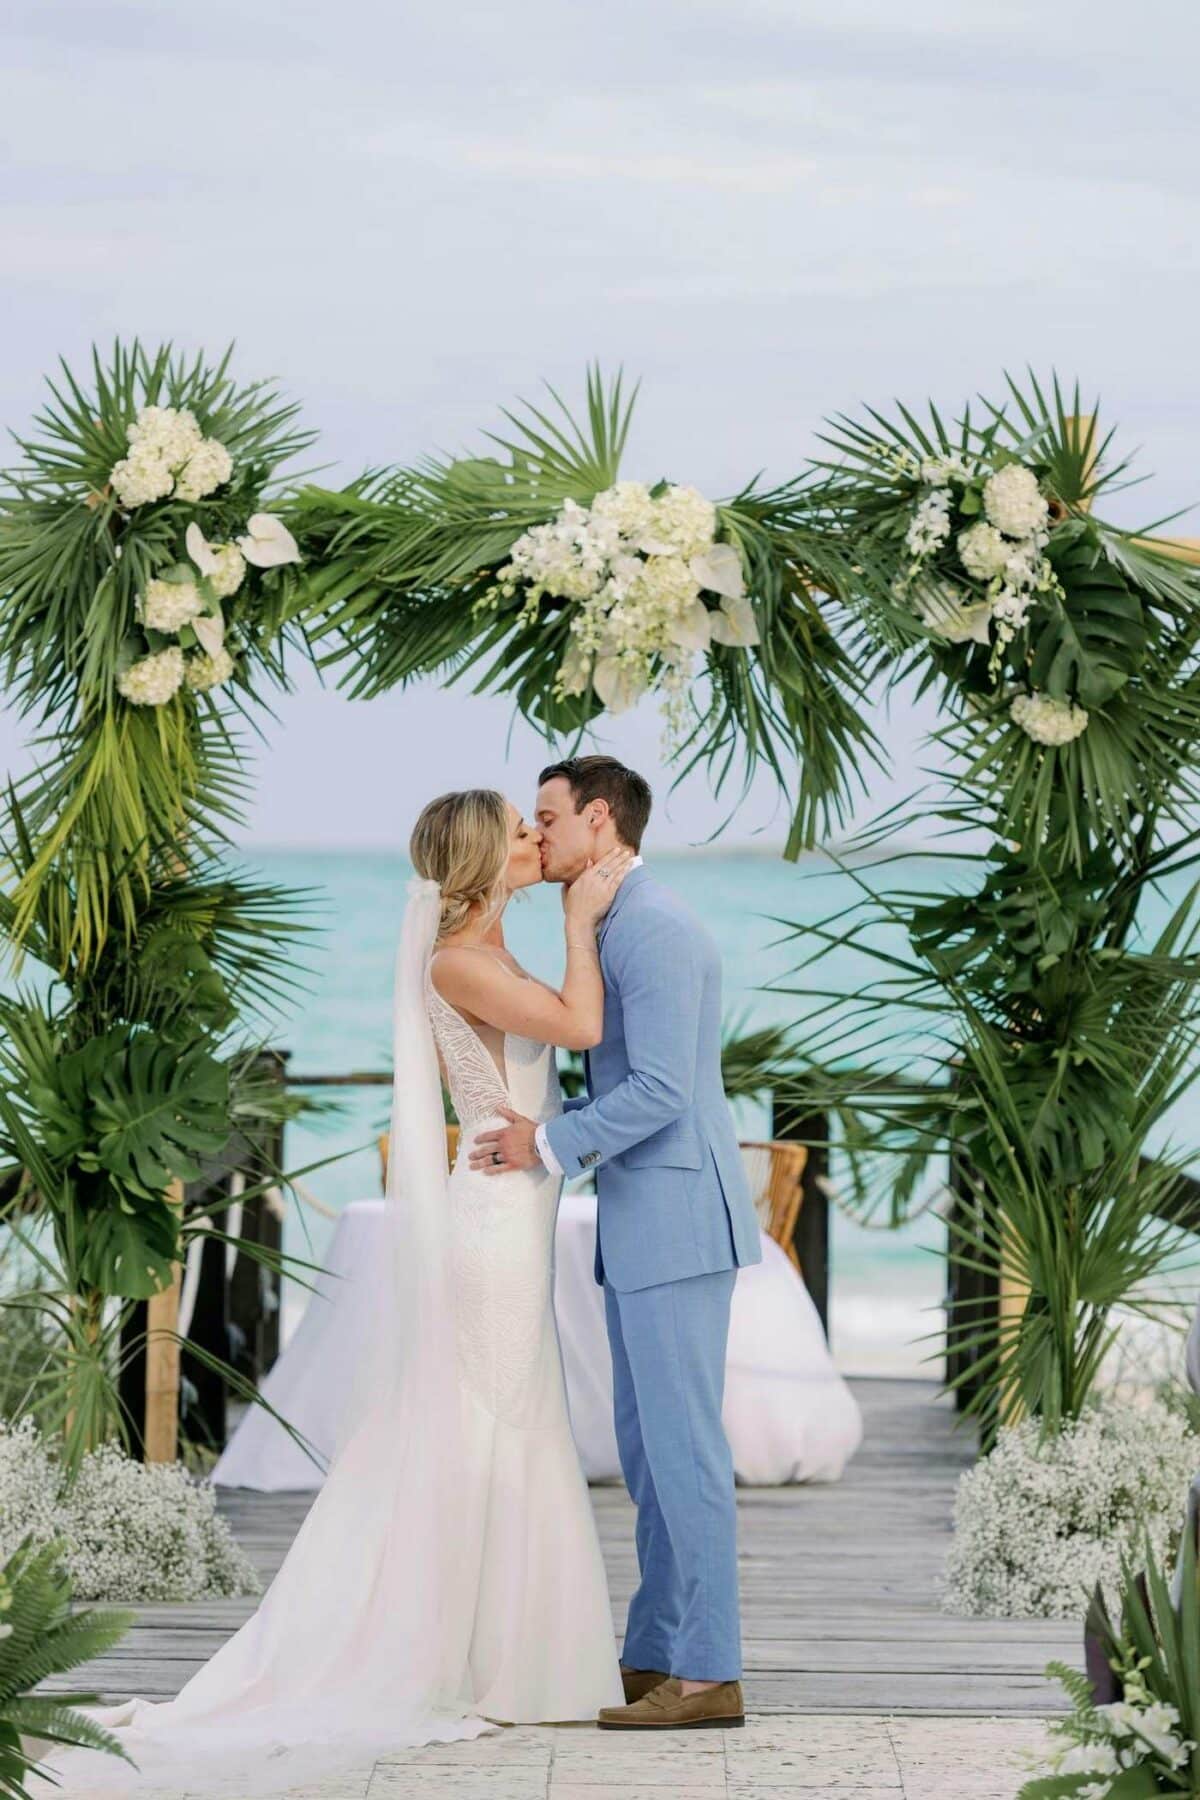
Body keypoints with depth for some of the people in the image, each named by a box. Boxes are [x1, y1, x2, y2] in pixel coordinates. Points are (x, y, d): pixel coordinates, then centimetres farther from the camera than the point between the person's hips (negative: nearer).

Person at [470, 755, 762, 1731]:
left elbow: (660, 1090, -22)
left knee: (681, 1443, -8)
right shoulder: (622, 926, 18)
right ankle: (656, 1657, 17)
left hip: (676, 1220, -11)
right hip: (644, 1223, 11)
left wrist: (551, 1146, -16)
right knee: (648, 1446, 12)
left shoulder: (654, 927, -16)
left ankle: (707, 1674, -5)